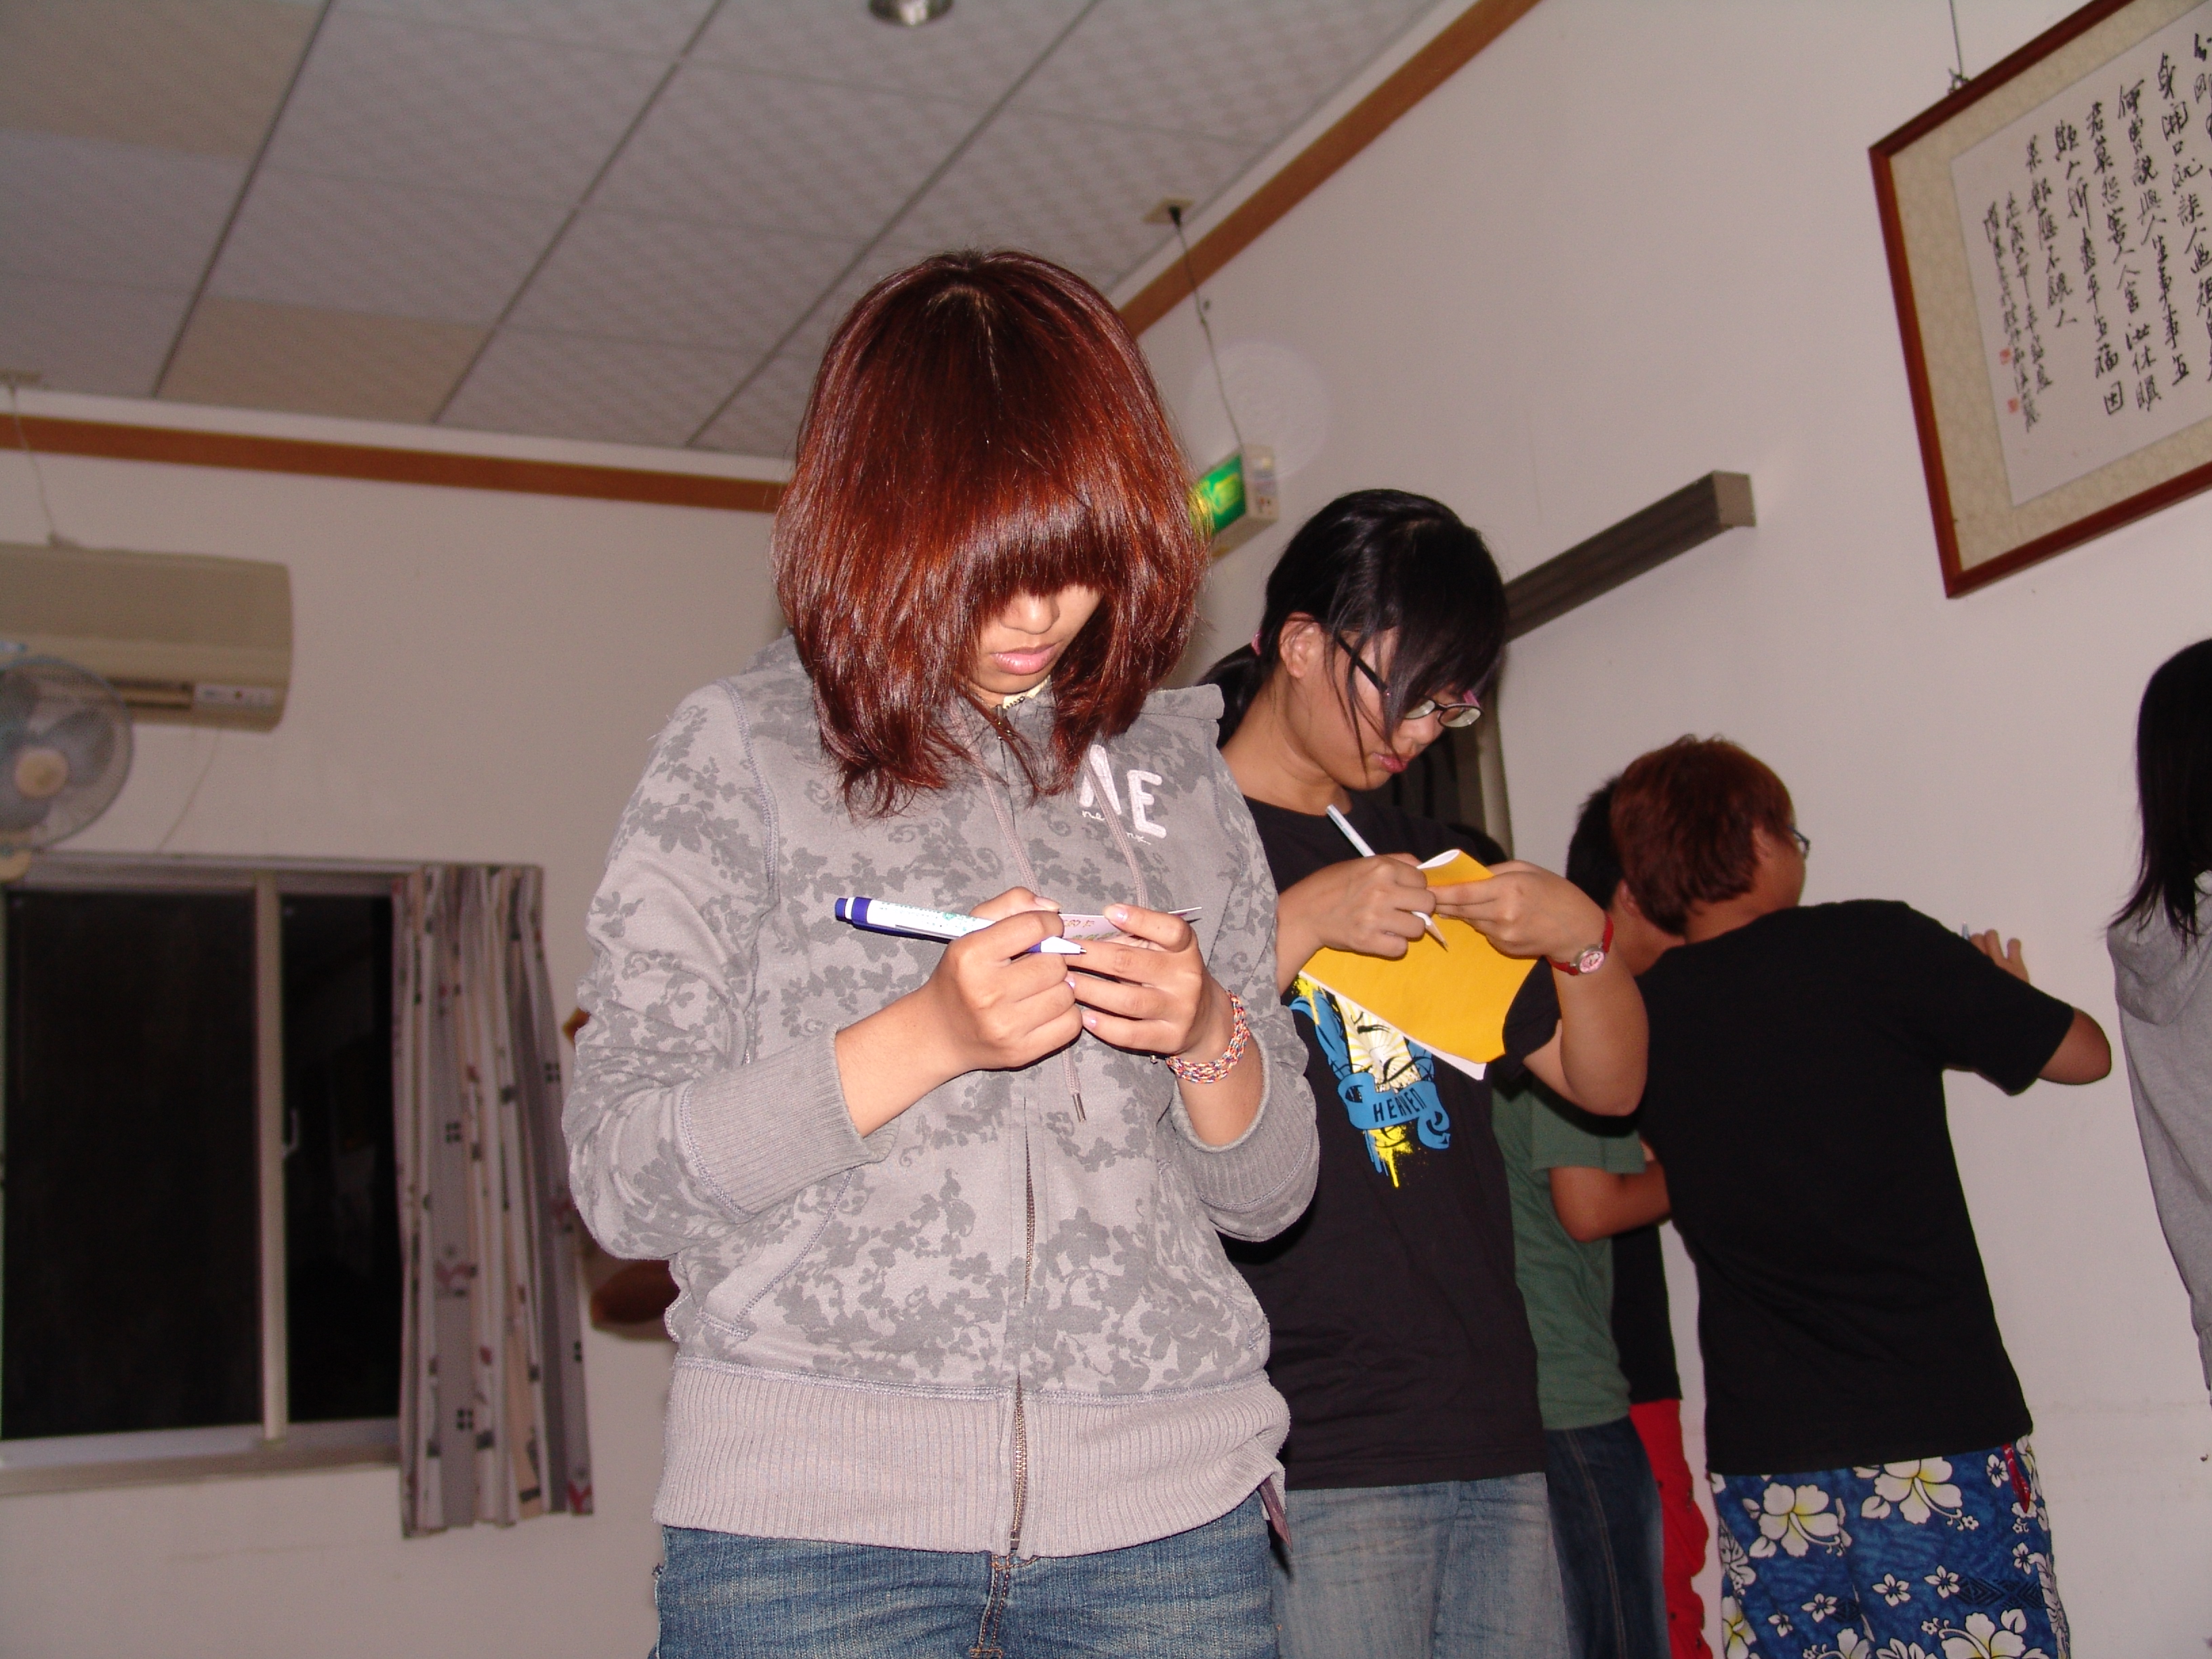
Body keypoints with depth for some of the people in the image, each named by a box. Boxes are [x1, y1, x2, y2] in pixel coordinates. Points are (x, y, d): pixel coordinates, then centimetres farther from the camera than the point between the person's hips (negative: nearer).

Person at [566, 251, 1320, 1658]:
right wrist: (927, 1037, -15)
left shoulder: (1175, 767, 12)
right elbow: (621, 1175, -4)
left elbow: (1269, 1189, 15)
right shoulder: (744, 748, 3)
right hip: (811, 1519, -2)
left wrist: (1209, 1038, -6)